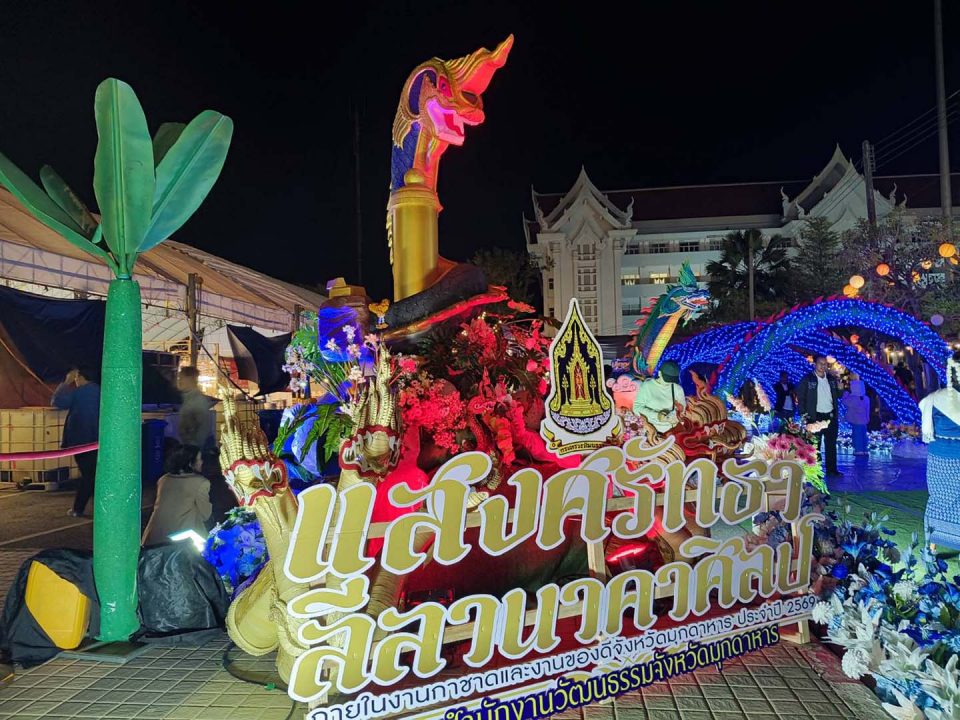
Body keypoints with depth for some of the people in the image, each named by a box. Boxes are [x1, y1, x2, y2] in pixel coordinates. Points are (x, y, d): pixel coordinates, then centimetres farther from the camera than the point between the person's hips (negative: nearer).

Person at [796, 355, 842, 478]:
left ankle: (832, 470, 18)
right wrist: (804, 413, -10)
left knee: (831, 444, 10)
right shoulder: (807, 380, -5)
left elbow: (837, 396, 16)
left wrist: (840, 388, -5)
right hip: (815, 417, -5)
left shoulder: (832, 379, 9)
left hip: (830, 416, 5)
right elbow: (799, 397, -5)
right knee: (815, 445, 1)